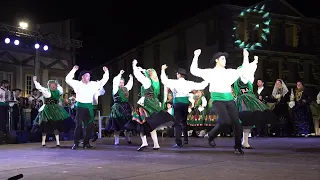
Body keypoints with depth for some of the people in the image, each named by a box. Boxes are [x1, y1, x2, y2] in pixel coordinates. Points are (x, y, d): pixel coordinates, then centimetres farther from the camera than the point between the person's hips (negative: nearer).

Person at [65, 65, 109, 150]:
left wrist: (106, 72, 1)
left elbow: (103, 81, 12)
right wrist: (73, 70, -14)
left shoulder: (93, 84, 9)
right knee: (78, 125, -4)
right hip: (80, 106, -3)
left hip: (89, 106, 3)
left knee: (89, 125, 2)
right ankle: (76, 143, 1)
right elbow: (68, 79, -7)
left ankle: (86, 143, 11)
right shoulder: (78, 84, 1)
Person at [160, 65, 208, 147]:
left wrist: (163, 70, 8)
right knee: (184, 121, 20)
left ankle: (178, 142, -7)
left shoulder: (175, 82, -5)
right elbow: (200, 86, 8)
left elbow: (164, 80, -4)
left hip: (178, 102, -4)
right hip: (186, 102, 4)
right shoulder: (189, 83, 5)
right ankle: (185, 139, 25)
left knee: (177, 122, -2)